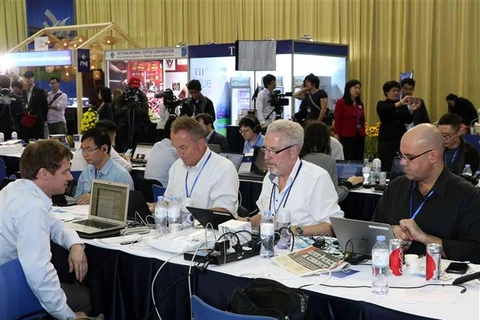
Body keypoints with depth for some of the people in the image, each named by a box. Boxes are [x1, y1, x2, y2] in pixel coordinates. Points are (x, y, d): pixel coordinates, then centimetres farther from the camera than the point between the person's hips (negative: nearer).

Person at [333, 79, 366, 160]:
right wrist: (337, 135, -11)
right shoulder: (341, 102, -4)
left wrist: (363, 134, 14)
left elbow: (362, 120, 16)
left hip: (359, 137, 6)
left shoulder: (360, 104, 13)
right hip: (346, 137, -6)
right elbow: (337, 121, -7)